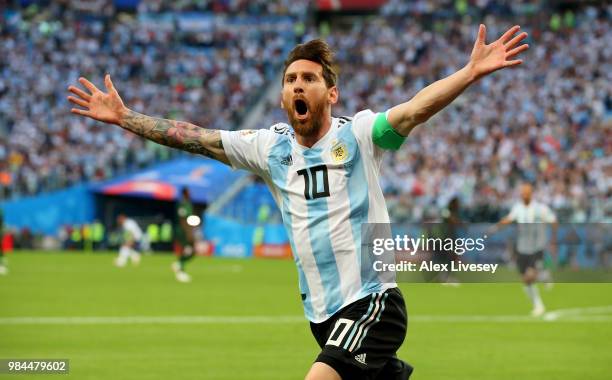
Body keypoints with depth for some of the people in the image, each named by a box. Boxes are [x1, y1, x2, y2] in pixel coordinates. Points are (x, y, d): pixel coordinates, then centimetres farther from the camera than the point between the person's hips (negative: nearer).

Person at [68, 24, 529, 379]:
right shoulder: (269, 147, 9)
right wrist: (124, 116, 12)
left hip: (372, 299, -5)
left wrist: (471, 72, -35)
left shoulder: (358, 134, -5)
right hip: (323, 311, 5)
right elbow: (191, 137, 12)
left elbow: (416, 109, -20)